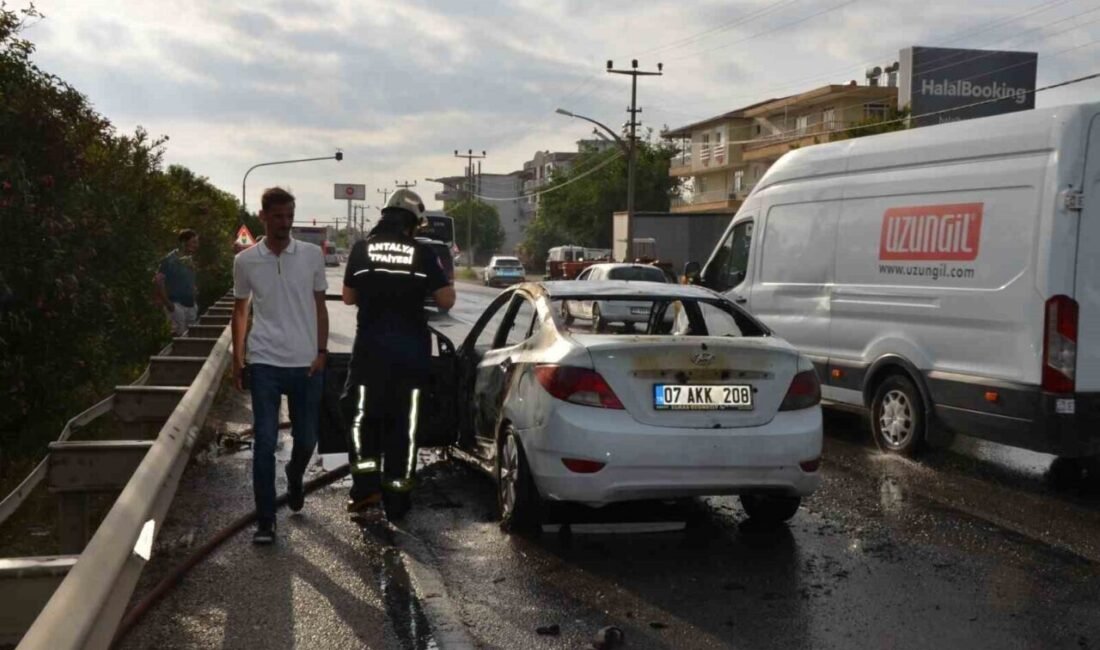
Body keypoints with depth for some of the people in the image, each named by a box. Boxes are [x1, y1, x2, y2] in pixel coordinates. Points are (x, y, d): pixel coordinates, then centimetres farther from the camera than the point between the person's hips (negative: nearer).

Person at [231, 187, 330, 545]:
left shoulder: (312, 255, 0)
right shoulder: (245, 261, 0)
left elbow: (319, 306, 7)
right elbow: (240, 310, 11)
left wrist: (321, 352, -1)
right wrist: (237, 359, 8)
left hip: (306, 363, 1)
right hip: (264, 364, -1)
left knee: (306, 438, 10)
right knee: (265, 442, -2)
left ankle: (294, 478, 44)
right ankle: (265, 520, 5)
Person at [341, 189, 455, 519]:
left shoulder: (361, 249, 0)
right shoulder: (424, 253, -3)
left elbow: (348, 297, 9)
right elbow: (446, 301, -3)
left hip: (371, 346, 0)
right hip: (411, 348, 0)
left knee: (362, 414, 15)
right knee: (403, 422, 8)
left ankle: (366, 485, 3)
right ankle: (396, 498, 12)